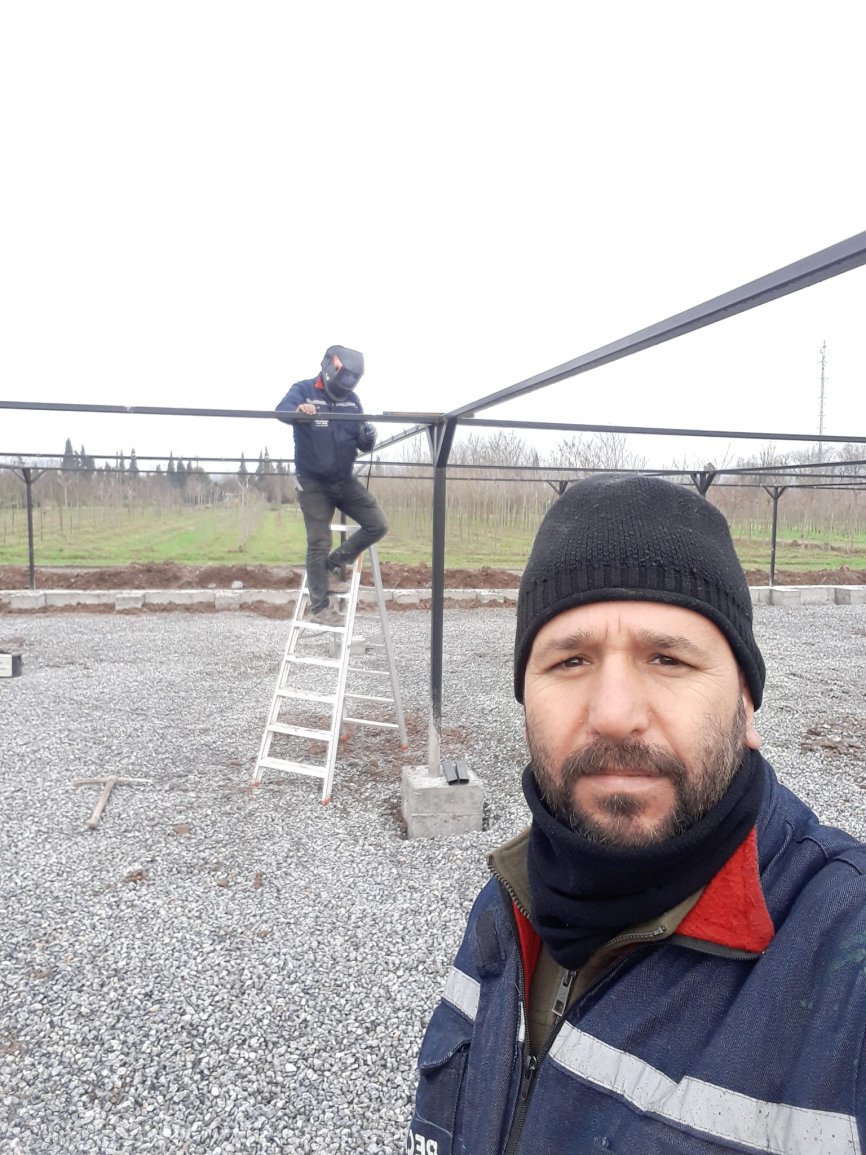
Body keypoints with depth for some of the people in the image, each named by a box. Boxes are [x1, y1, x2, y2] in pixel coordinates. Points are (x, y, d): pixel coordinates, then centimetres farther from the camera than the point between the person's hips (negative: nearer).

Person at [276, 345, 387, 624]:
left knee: (378, 525, -1)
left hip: (345, 480, 5)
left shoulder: (352, 398, 5)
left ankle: (336, 563, 16)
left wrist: (368, 438, -19)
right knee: (319, 544, -3)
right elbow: (282, 411, -30)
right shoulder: (303, 390, -9)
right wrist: (299, 410, -53)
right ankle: (319, 606, 9)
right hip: (313, 483, -5)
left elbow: (362, 443, 5)